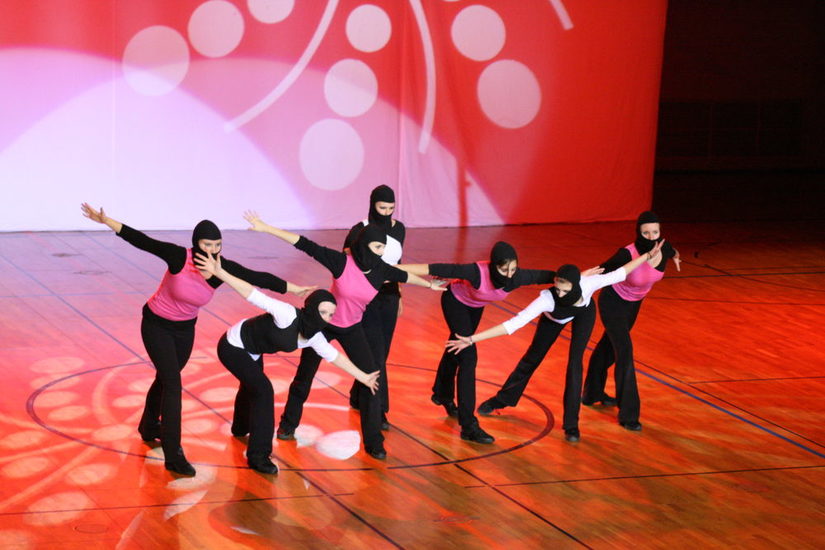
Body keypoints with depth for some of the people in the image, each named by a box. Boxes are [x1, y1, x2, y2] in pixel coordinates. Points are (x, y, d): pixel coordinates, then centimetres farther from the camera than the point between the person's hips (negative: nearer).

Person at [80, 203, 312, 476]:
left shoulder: (224, 269, -19)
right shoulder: (179, 257, -30)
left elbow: (258, 278, -12)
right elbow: (141, 240, -29)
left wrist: (293, 289, -5)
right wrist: (105, 221, -32)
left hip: (185, 329, 5)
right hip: (157, 325, -5)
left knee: (165, 379, 23)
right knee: (172, 383, -13)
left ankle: (149, 428, 50)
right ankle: (173, 456, -12)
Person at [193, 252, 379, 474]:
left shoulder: (314, 337, -13)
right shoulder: (288, 315, -36)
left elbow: (335, 356, 1)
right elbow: (255, 295, -42)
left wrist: (363, 377, 3)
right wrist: (219, 272, -49)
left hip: (252, 353, 9)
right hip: (233, 346, -9)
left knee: (251, 388, 30)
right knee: (263, 390, -17)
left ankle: (241, 427, 62)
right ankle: (258, 455, -11)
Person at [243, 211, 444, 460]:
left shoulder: (380, 269, -15)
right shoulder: (341, 262, -27)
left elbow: (404, 276, 7)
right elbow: (305, 245, -28)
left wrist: (429, 284, 23)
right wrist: (266, 228, -30)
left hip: (352, 329, 3)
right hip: (323, 325, -3)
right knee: (304, 376, 13)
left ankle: (373, 442, 3)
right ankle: (288, 425, 38)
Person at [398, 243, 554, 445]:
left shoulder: (517, 277, -31)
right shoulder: (477, 273, -43)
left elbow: (546, 276, -16)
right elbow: (438, 269, -42)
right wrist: (399, 268, -45)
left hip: (475, 306, 6)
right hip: (455, 301, -6)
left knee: (457, 349, 27)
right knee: (468, 357, -15)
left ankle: (443, 394, 54)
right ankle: (468, 426, -13)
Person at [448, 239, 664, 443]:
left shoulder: (588, 284, -44)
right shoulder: (547, 299, -47)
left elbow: (619, 273, -26)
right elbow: (513, 323, -49)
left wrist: (648, 255, -21)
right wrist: (472, 340, -55)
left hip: (584, 312, 0)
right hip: (554, 317, 0)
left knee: (574, 361, -10)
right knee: (533, 357, 14)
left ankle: (571, 424, 1)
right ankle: (502, 399, 37)